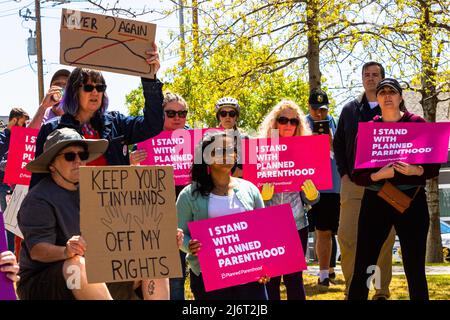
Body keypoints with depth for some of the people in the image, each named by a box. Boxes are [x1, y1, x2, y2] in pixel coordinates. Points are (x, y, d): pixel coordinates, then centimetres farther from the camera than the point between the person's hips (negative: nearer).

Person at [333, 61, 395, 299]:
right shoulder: (350, 110, 12)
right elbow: (338, 143, 15)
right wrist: (344, 173, 3)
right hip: (353, 182, 2)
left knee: (385, 239, 1)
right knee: (346, 236, -4)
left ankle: (382, 291, 10)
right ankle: (352, 288, 7)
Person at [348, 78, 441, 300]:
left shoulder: (418, 124, 2)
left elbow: (434, 167, 1)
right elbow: (357, 175, 3)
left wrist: (417, 171, -20)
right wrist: (378, 175, -17)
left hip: (411, 201, -1)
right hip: (375, 201, 1)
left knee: (415, 270, 3)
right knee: (361, 268, -1)